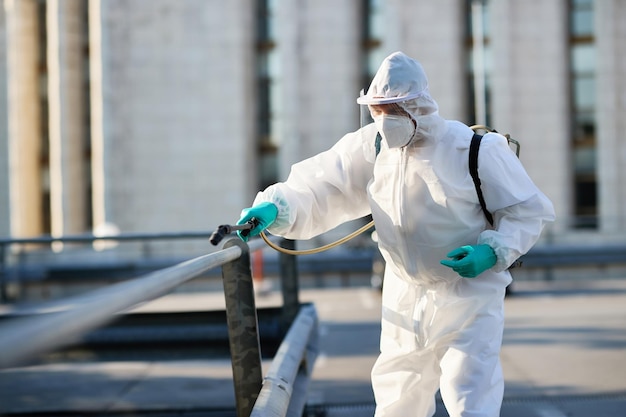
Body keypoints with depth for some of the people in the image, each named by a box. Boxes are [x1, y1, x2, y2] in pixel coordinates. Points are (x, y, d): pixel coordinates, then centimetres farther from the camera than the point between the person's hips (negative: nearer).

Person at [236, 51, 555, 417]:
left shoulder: (474, 150, -18)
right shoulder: (371, 147, -6)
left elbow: (530, 211, -10)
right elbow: (318, 188, -11)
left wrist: (493, 251, -26)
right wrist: (275, 209, -31)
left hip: (469, 292, -4)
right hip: (406, 297, 5)